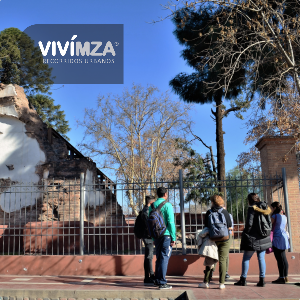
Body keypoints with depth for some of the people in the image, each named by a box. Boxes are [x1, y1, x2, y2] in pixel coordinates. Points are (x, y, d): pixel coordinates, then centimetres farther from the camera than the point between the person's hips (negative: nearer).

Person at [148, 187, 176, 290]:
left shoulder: (152, 206, 9)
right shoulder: (167, 205, -8)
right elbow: (171, 222, -13)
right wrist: (173, 238, -8)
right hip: (166, 235, -6)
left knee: (159, 257, 16)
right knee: (164, 258, -3)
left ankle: (157, 280, 23)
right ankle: (162, 282, -2)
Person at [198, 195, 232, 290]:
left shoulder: (209, 212, -1)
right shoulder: (225, 212, -2)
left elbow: (206, 227, 2)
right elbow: (230, 227, -2)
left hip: (212, 239, 1)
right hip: (224, 239, -1)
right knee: (222, 260, 3)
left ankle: (206, 282, 12)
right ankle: (222, 283, 3)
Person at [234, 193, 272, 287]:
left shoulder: (252, 208, -12)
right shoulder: (265, 208, 7)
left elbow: (249, 223, -17)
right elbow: (269, 222, 11)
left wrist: (245, 233, -4)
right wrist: (267, 233, 18)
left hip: (253, 237, -6)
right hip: (264, 237, 6)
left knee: (246, 258, 4)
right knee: (261, 258, 9)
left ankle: (243, 279, 6)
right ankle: (262, 280, 6)